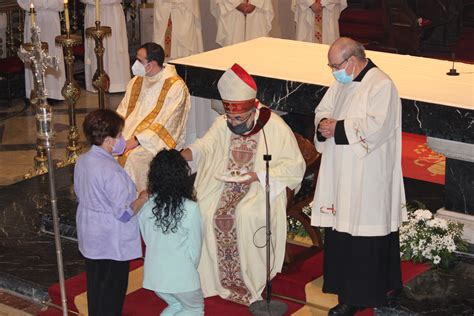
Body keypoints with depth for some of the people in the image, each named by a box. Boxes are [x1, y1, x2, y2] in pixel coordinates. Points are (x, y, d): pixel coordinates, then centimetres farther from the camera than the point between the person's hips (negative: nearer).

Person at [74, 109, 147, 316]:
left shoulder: (82, 161, -3)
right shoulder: (111, 171, -29)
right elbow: (124, 213, -26)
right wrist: (142, 199, -10)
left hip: (90, 238, 8)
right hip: (112, 242, -8)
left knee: (95, 282, 22)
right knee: (113, 289, 8)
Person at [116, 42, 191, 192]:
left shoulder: (175, 86, -13)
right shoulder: (136, 81, 9)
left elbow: (166, 124, -17)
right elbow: (122, 112, 12)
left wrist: (137, 140, -23)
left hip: (158, 140, -6)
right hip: (130, 133, 6)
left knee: (133, 157, -31)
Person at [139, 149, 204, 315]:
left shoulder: (145, 205, -8)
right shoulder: (190, 209, -20)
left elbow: (147, 240, 3)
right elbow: (195, 248, -10)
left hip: (154, 274, 5)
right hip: (181, 276, -5)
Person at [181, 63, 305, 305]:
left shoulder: (275, 128, -10)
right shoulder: (222, 124, 4)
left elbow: (295, 166, -10)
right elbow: (206, 145, -10)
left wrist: (258, 175, -19)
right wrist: (186, 153, -33)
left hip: (261, 189, -4)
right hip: (226, 186, 5)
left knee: (245, 215, -33)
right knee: (204, 212, -22)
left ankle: (250, 284, -16)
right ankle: (217, 279, -7)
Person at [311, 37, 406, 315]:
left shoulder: (381, 85, -15)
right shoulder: (342, 83, 12)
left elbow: (376, 126, -23)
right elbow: (323, 109, 19)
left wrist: (338, 128, -17)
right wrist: (324, 123, -5)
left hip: (367, 178, -8)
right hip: (341, 173, 8)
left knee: (363, 236, -3)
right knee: (340, 231, 11)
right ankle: (343, 286, 23)